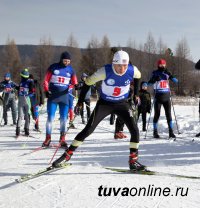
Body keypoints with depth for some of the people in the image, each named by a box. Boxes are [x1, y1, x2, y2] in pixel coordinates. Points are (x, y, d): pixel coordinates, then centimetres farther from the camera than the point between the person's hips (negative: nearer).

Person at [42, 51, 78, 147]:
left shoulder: (71, 70, 4)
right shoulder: (53, 67, -1)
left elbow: (74, 82, 8)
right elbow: (46, 80, 4)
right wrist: (46, 91, -8)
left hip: (64, 96, 2)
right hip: (52, 96, -1)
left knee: (64, 118, 2)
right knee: (50, 117, -3)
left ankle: (62, 139, 12)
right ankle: (48, 138, 8)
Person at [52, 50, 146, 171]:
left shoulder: (132, 70, -19)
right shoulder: (105, 71, -27)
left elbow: (138, 77, 8)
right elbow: (88, 82, -15)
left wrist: (135, 94, 7)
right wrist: (80, 101, -13)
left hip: (122, 103, 2)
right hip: (104, 103, -2)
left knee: (134, 130, -14)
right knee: (88, 130, -3)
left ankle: (133, 161, -1)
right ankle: (68, 154, 11)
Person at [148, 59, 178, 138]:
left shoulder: (167, 73, 7)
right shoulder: (155, 73, 0)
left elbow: (176, 81, -1)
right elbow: (149, 83, -9)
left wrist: (170, 75, -17)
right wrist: (154, 79, -29)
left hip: (166, 97, 2)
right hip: (158, 97, -2)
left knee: (168, 114, 0)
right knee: (157, 114, 2)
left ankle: (171, 132, 3)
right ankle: (155, 132, 10)